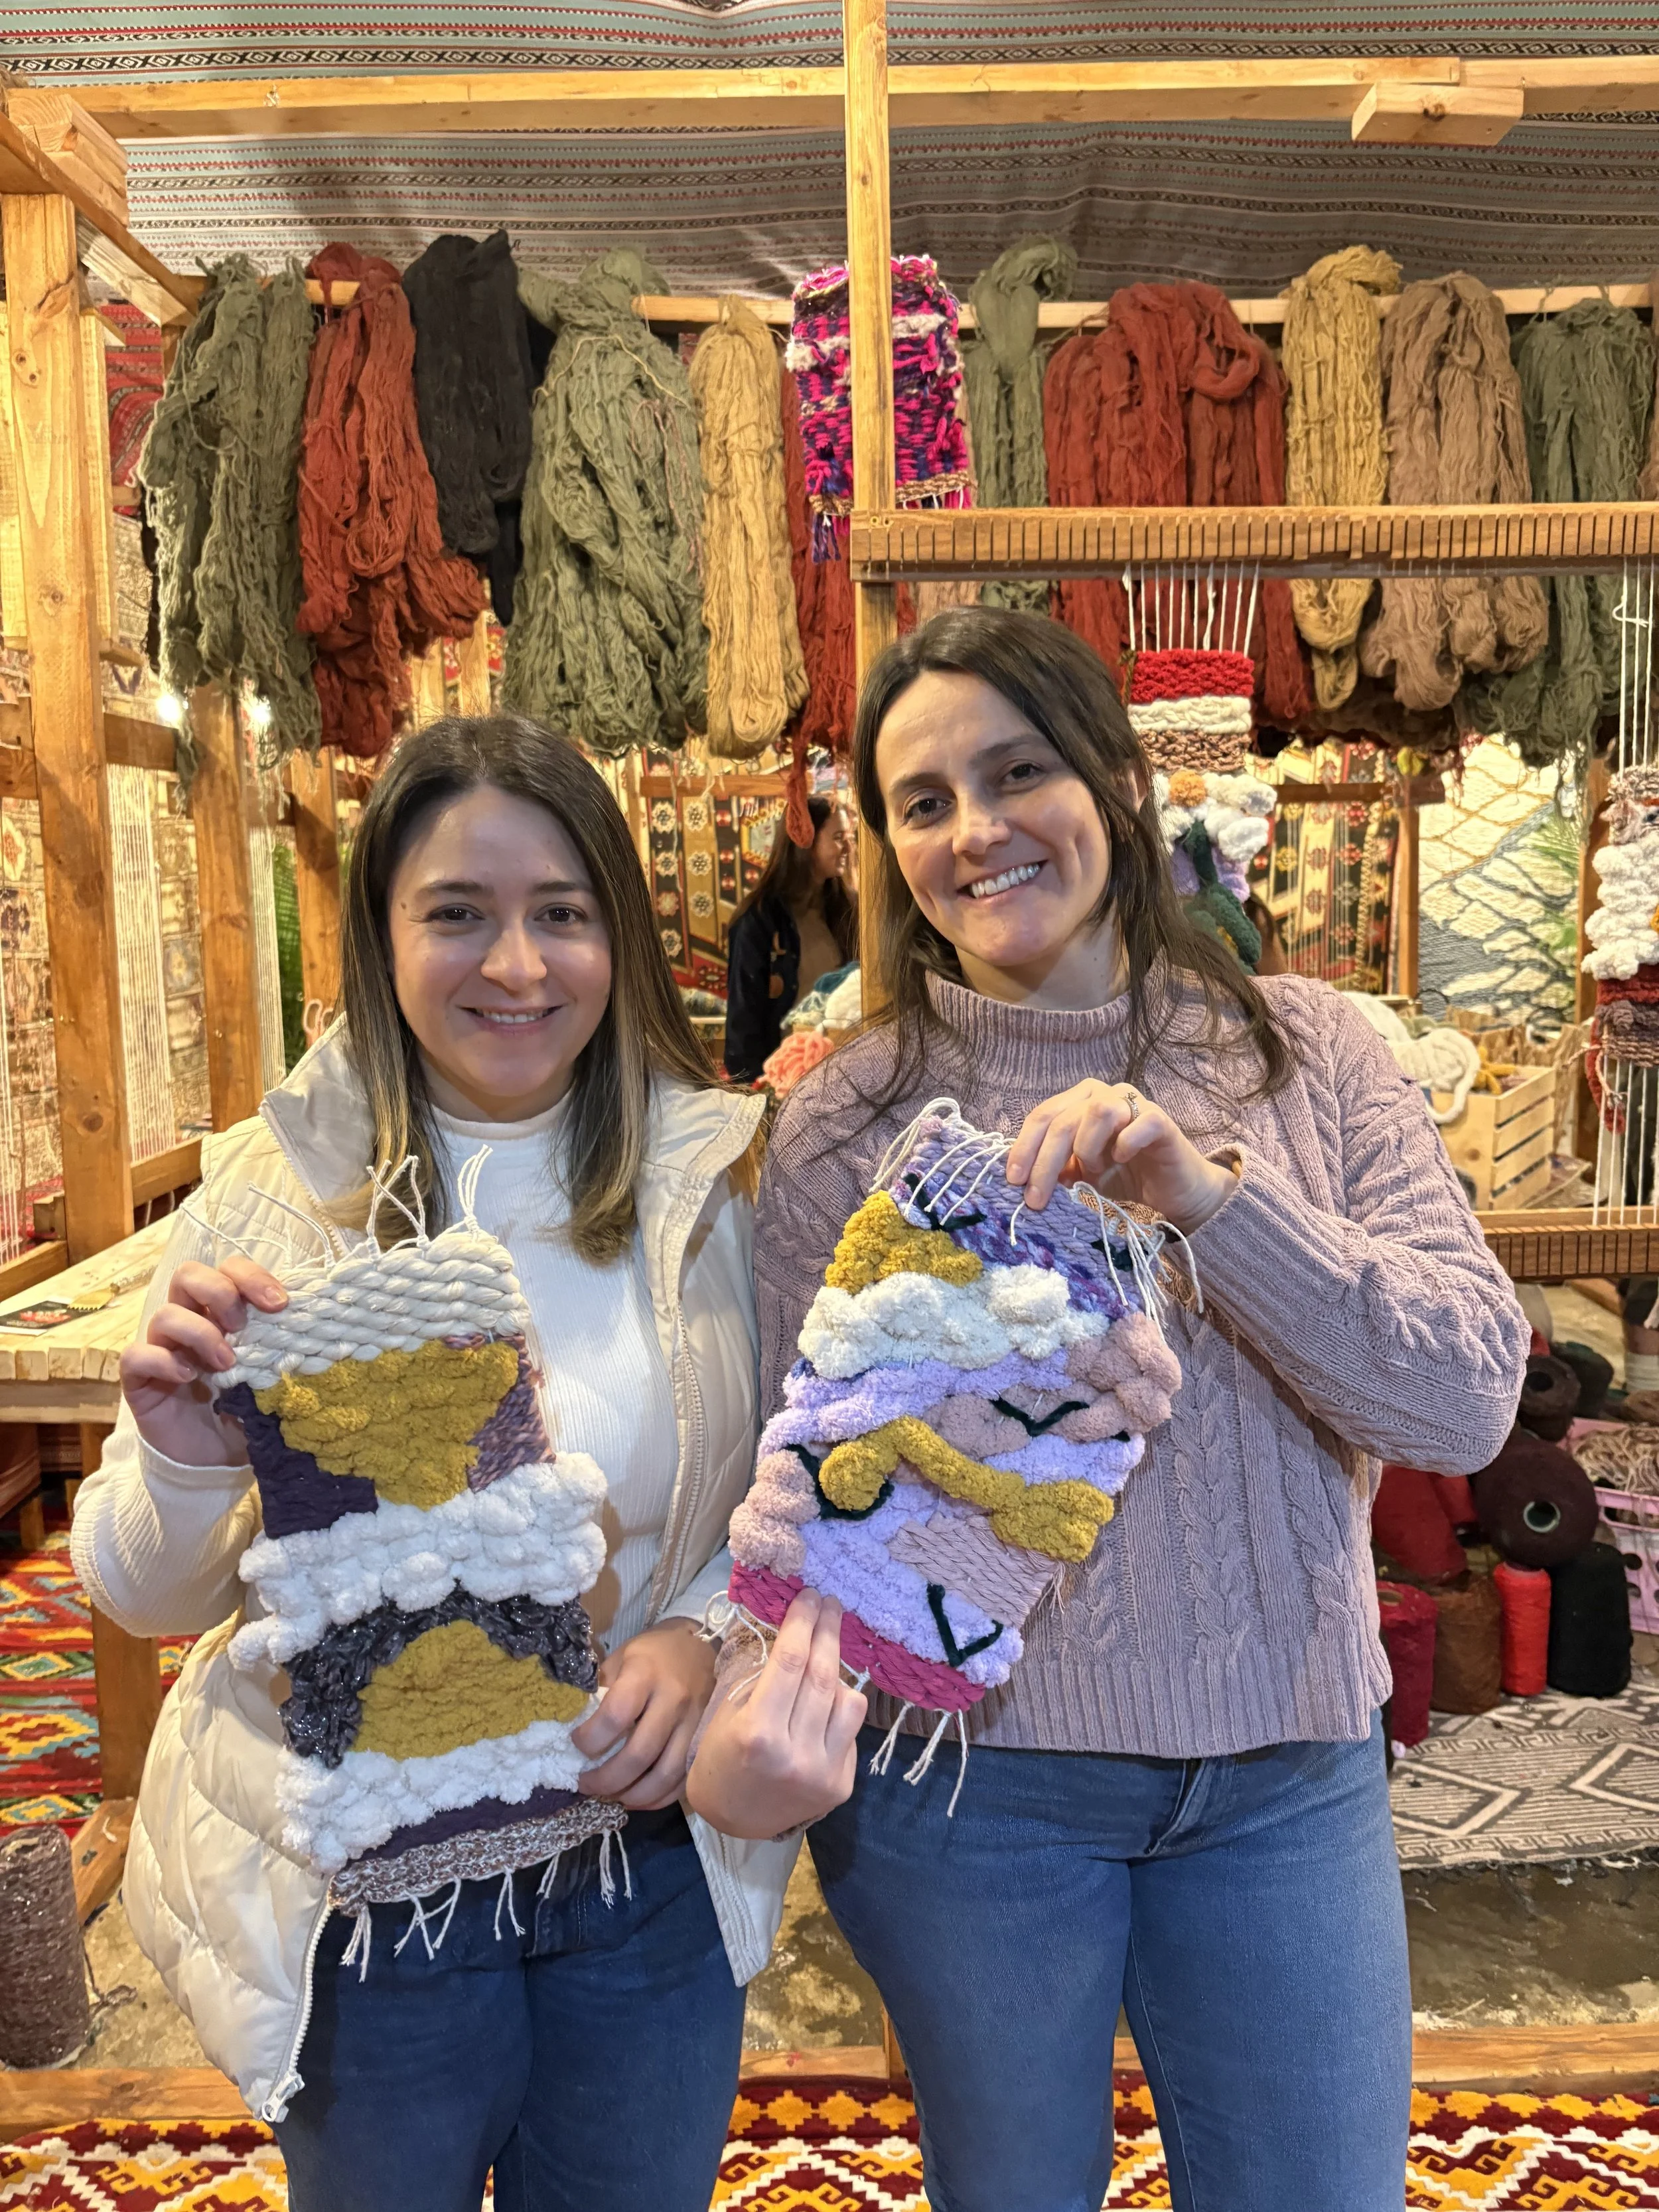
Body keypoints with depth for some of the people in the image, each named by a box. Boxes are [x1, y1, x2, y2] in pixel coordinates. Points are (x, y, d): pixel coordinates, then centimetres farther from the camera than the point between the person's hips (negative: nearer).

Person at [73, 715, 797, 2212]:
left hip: (655, 1866, 2)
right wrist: (185, 1467, -27)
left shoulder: (714, 1174, -8)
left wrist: (704, 1637, -17)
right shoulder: (273, 1190, -11)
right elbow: (143, 1597, -6)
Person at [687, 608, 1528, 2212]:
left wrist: (1205, 1187, -22)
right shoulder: (845, 1123, -6)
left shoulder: (1307, 1054, -2)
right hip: (962, 1779, -1)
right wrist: (756, 1705, -25)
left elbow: (1470, 1401, -10)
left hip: (1290, 1773, 1)